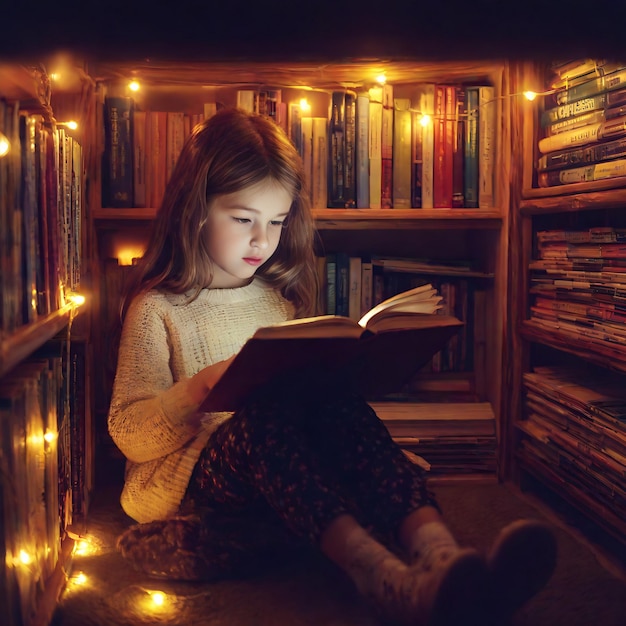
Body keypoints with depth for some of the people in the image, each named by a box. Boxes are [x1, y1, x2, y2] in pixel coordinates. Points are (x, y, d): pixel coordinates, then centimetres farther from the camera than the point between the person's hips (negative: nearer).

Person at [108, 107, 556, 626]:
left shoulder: (280, 300, 17)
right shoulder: (158, 308, 2)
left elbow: (312, 385, 23)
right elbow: (129, 434, -3)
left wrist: (325, 378, -1)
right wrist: (202, 388, -20)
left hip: (279, 468, 4)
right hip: (186, 479, -4)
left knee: (335, 401, -28)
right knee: (268, 410, -36)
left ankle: (438, 552, -49)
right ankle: (384, 579, -56)